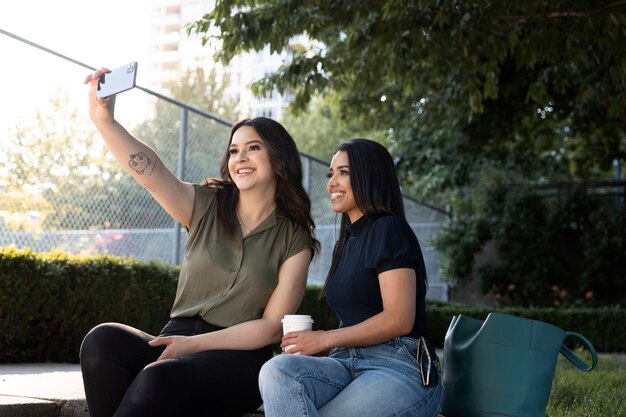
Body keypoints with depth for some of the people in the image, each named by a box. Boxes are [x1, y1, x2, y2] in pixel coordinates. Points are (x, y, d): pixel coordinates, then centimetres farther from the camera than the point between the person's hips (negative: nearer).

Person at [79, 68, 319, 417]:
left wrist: (194, 343, -14)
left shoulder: (294, 240, 4)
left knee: (158, 379, -35)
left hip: (237, 359, -3)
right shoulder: (205, 207, 11)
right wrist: (104, 120, -25)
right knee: (103, 340, -28)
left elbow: (272, 327, -2)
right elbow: (151, 171, -8)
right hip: (179, 342, 3)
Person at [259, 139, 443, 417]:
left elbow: (399, 319, -14)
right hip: (349, 362, 7)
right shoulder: (347, 241, 22)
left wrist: (326, 339, -9)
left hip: (400, 367, -7)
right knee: (277, 370, -26)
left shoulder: (389, 230, -4)